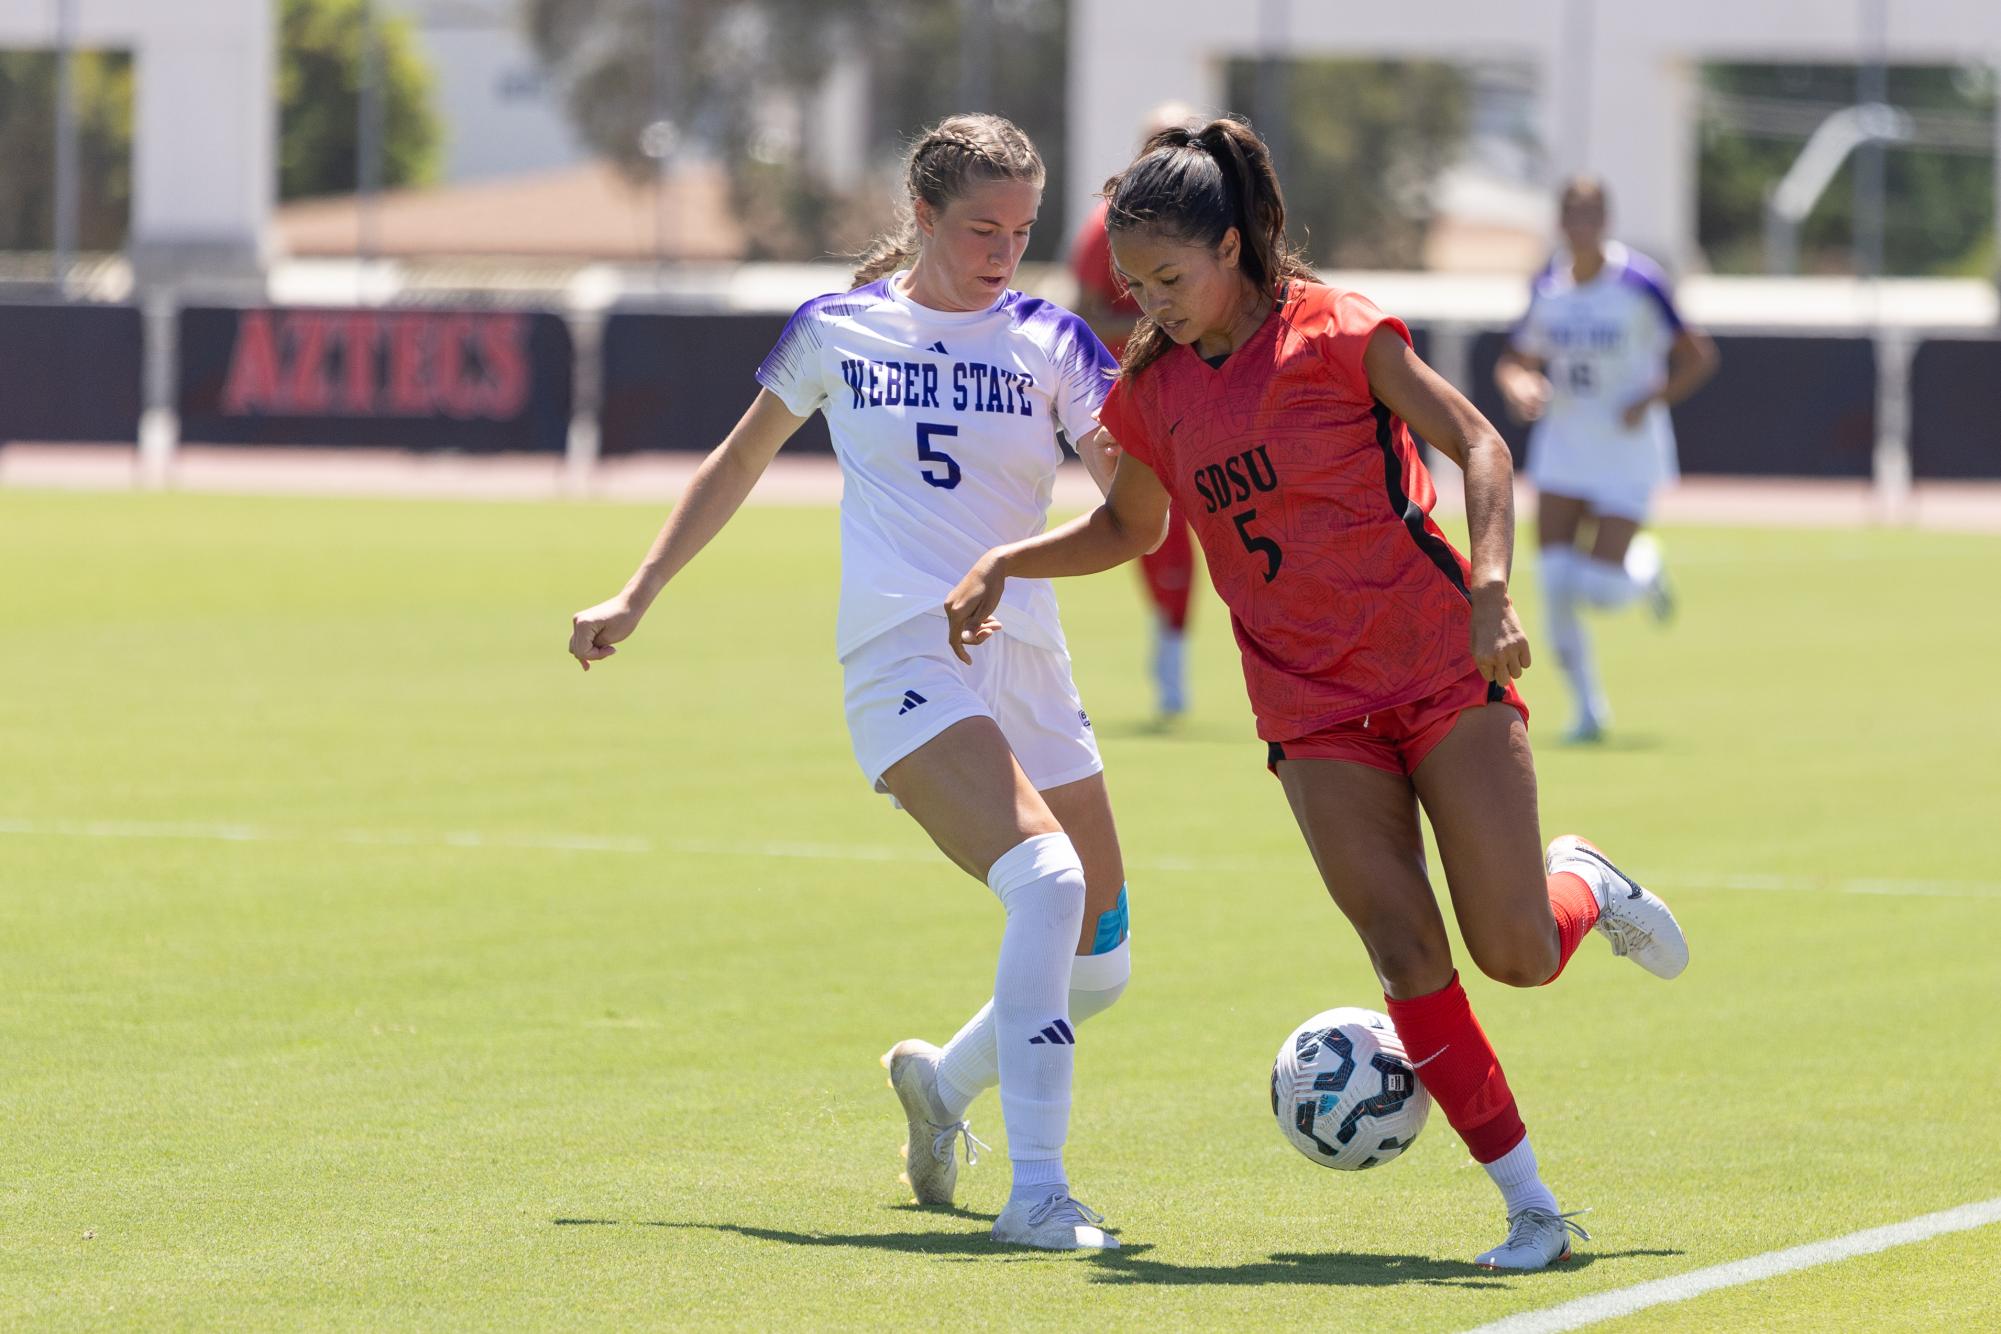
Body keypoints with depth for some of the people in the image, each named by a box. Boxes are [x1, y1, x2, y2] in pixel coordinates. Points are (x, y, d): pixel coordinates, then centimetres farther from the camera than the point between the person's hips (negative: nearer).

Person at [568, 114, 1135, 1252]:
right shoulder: (837, 331, 5)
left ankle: (943, 1081, 36)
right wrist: (637, 598, 24)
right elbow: (741, 462, 21)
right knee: (1048, 881, -28)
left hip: (1029, 669, 4)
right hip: (906, 664, -4)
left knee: (1099, 965, 5)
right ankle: (1036, 1189, -27)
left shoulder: (1051, 341, 7)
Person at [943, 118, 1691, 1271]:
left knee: (1518, 954, -10)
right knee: (1405, 951, -11)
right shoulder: (1153, 388, 5)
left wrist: (1490, 591, -24)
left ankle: (1584, 885, 27)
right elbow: (1129, 527, 22)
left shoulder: (1332, 332, -10)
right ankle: (1530, 1206, -3)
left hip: (1441, 668, -4)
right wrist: (1007, 563, 7)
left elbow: (1480, 444, -11)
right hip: (1314, 709, 4)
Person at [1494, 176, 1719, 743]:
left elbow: (1698, 357, -8)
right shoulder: (1547, 287, 1)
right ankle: (1588, 706, 6)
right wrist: (1517, 385, -11)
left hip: (1628, 452, -4)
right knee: (1556, 580, -9)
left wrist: (1651, 399, -22)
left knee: (1602, 588, -9)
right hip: (1562, 447, 4)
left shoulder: (1640, 283, -14)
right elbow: (1515, 361, 12)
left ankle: (1647, 566, 29)